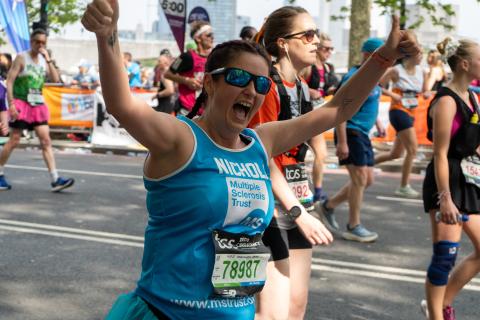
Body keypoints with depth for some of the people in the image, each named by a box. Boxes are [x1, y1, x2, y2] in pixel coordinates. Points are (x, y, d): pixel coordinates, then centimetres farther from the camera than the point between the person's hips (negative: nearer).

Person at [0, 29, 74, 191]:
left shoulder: (44, 60, 11)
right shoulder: (21, 58, -4)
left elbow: (55, 79, 0)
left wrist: (48, 60, -7)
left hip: (38, 105, 5)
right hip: (21, 104, -5)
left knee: (46, 141, -3)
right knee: (14, 141, -1)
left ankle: (55, 180, -7)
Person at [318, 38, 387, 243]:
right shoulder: (353, 78, -17)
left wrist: (377, 124, 19)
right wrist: (341, 142, -25)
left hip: (363, 134, 10)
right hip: (351, 132, -10)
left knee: (367, 180, 12)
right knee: (360, 179, -8)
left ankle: (329, 206, 23)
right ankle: (354, 227, 3)